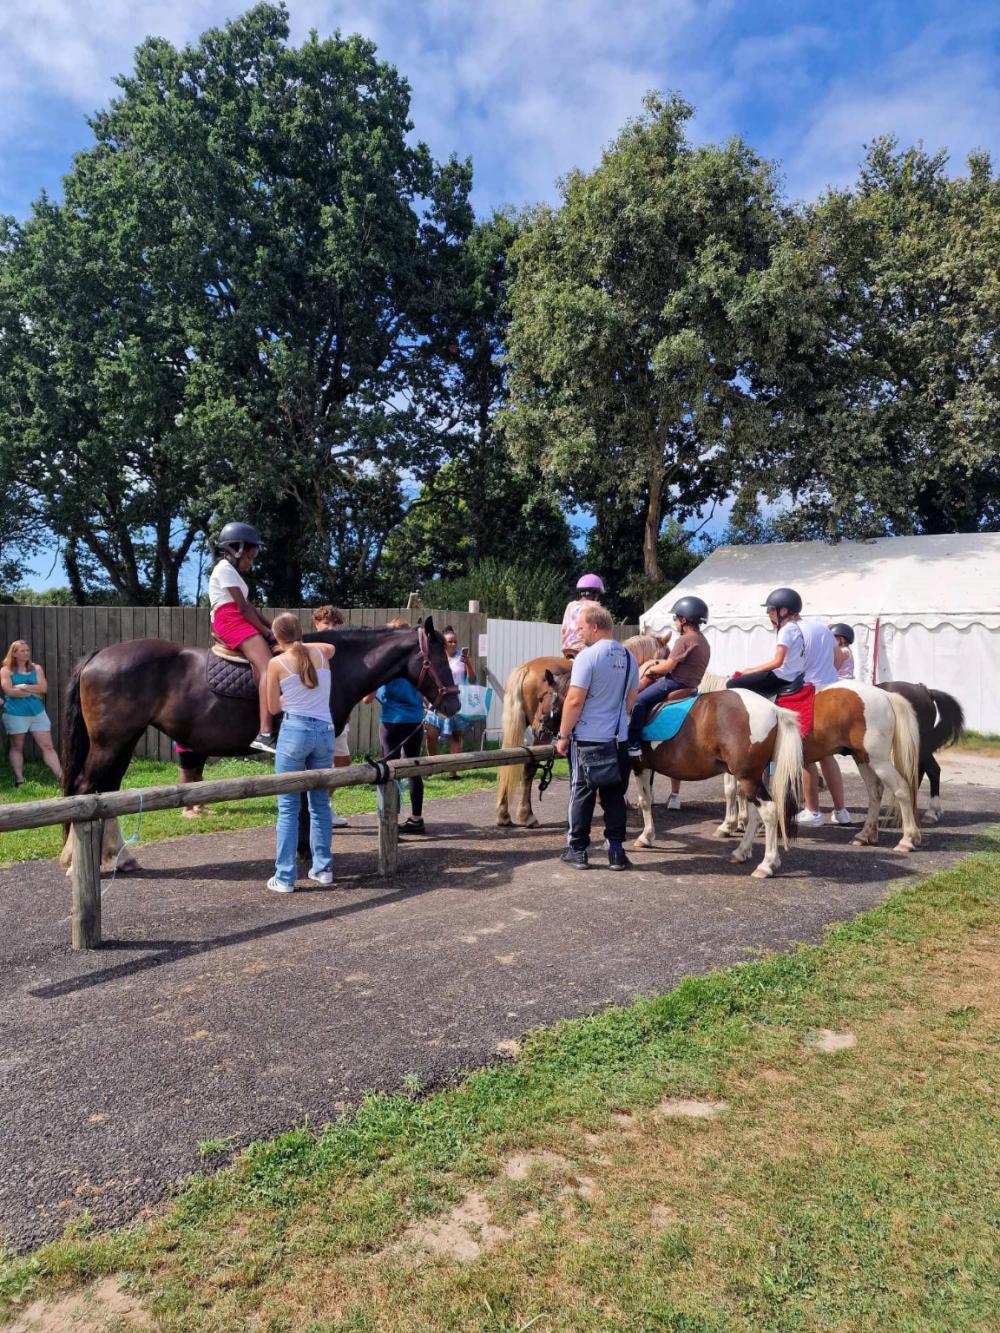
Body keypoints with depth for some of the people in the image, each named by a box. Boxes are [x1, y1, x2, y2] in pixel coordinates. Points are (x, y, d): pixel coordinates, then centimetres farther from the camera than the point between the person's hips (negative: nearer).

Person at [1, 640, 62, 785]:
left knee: (48, 746, -1)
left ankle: (62, 777, -5)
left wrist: (23, 687, -13)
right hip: (15, 714, -3)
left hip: (37, 712, 3)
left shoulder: (37, 668, 7)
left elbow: (43, 688, -4)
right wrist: (34, 692, -10)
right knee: (17, 747, 9)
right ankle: (19, 780, 15)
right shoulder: (6, 670, -1)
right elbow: (10, 691, -15)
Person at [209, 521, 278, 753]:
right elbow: (242, 607, -11)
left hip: (239, 623, 11)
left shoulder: (233, 571, 28)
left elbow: (248, 606, 21)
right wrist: (266, 631, -9)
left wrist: (270, 627, 10)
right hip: (231, 623, -11)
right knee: (268, 666, -26)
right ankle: (265, 733, -38)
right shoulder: (225, 569, -4)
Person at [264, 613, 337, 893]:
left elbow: (273, 708, 4)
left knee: (288, 807, 2)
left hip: (294, 731, -4)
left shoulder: (277, 663, -5)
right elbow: (331, 646, 33)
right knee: (320, 803, 15)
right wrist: (299, 645, 33)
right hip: (325, 732, 4)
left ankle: (284, 878, 3)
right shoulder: (321, 653, 6)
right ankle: (323, 868, 20)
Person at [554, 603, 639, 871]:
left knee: (582, 794, 6)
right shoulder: (629, 657, 7)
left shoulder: (587, 656, -14)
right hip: (618, 739, 5)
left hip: (587, 739, -5)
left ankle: (577, 850, 13)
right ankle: (616, 851, 13)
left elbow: (575, 700, -17)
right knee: (615, 796, 11)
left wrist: (563, 735, -9)